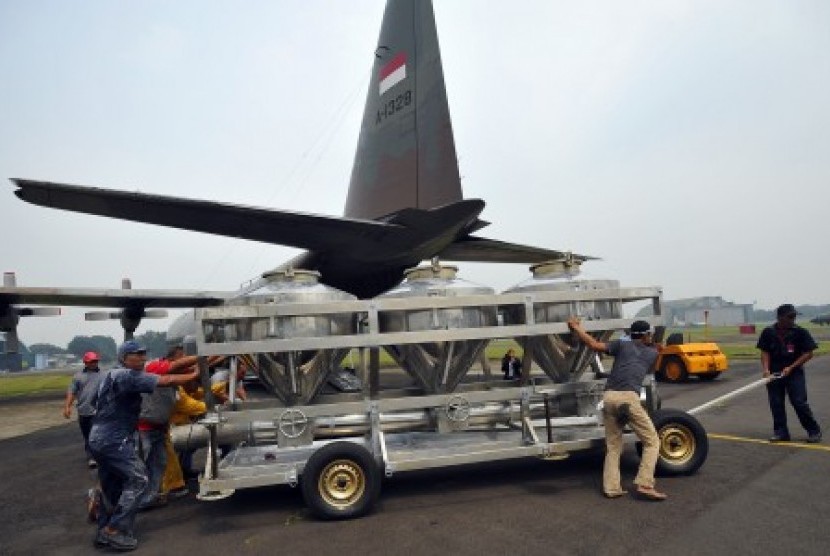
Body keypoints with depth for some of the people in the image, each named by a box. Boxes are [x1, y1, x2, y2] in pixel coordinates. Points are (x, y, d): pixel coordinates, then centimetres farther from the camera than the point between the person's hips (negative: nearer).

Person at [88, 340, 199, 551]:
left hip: (99, 439, 10)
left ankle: (104, 532, 24)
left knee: (111, 487, 17)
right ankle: (115, 530, -7)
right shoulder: (129, 376, -16)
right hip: (113, 440, -10)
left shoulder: (111, 375, 16)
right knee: (137, 478, -6)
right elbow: (166, 381, -22)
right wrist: (194, 375, -13)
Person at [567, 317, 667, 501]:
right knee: (652, 441, 11)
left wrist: (576, 327, 15)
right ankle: (645, 484, -1)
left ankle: (611, 488, 10)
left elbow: (594, 345, 6)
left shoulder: (622, 345, 20)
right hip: (629, 398, -3)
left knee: (613, 446, 15)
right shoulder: (652, 353, 22)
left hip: (609, 397, 3)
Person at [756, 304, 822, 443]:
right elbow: (765, 353, 3)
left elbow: (808, 353, -3)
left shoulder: (800, 332, -4)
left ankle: (814, 431, 14)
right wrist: (766, 370, -11)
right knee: (776, 404, 5)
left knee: (800, 403, -4)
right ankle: (780, 432, 15)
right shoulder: (768, 332, 0)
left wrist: (791, 367, -11)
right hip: (774, 374, 2)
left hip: (794, 373, -2)